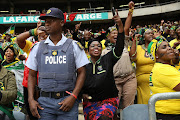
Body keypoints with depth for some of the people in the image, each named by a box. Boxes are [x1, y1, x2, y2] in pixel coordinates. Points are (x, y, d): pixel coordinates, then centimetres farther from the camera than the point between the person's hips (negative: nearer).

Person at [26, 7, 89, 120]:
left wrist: (73, 97, -10)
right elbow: (32, 75, 11)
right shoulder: (38, 48, 8)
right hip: (45, 102, 2)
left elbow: (81, 73, 2)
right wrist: (31, 99, -1)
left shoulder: (74, 46, 3)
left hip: (68, 100, -1)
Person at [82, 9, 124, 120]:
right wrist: (82, 94, -3)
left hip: (109, 100, -3)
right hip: (90, 102, 3)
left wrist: (120, 25, -25)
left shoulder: (108, 59, 0)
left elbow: (119, 47, -14)